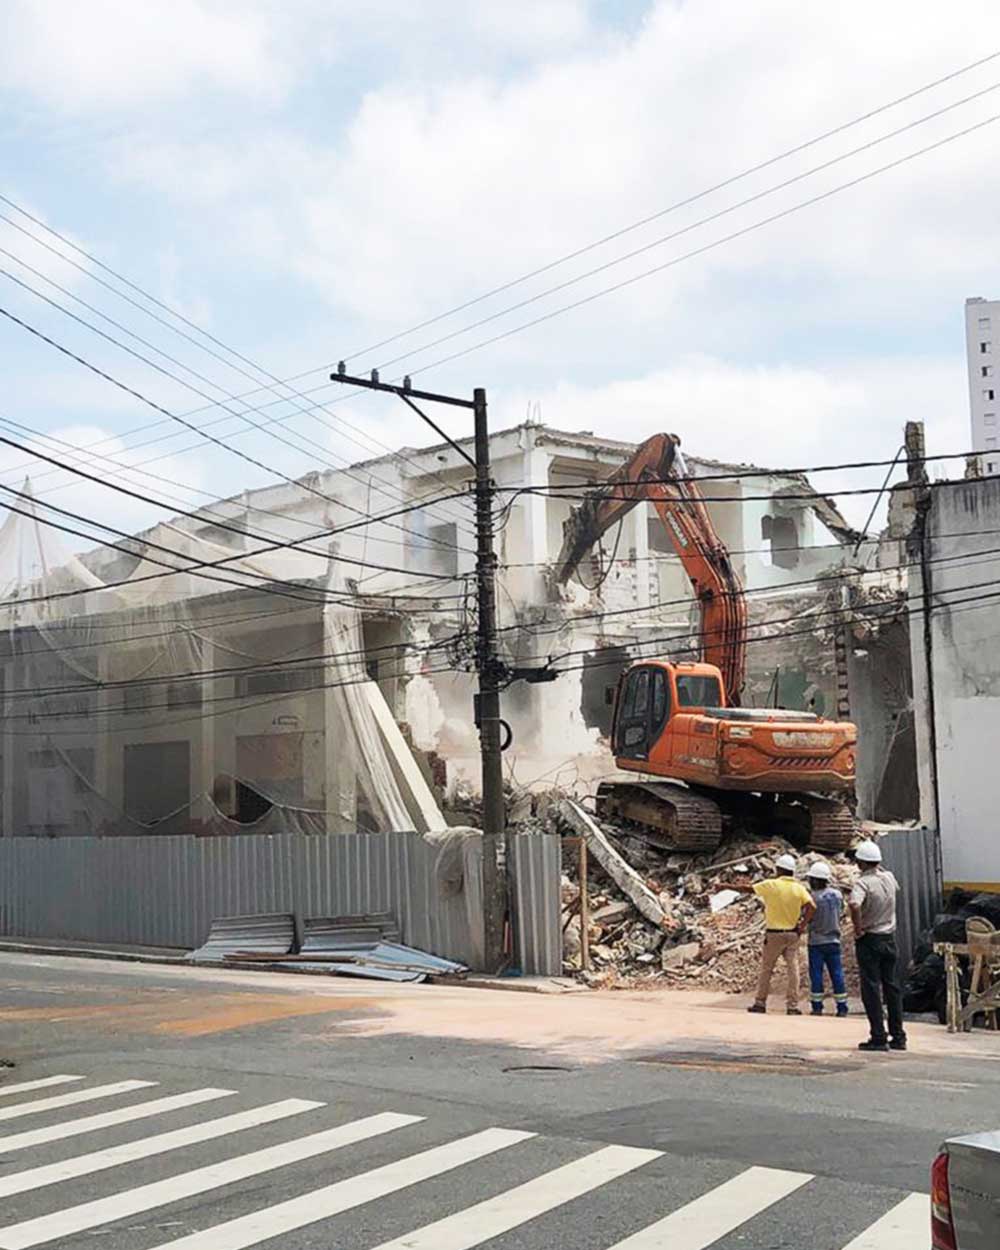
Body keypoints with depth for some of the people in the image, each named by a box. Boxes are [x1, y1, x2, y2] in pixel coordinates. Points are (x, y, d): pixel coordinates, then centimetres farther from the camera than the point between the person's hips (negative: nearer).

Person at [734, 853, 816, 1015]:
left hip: (774, 934, -2)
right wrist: (802, 926, -4)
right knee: (793, 969, 4)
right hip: (793, 934, 2)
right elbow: (811, 907, -11)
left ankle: (760, 1003, 12)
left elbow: (747, 889, 2)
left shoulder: (771, 885, -7)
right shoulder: (799, 888, 1)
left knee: (766, 969, 8)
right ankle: (793, 1006, 2)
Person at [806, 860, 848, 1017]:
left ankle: (817, 1007, 5)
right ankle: (842, 1007, 7)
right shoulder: (837, 895, 0)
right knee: (837, 974, 7)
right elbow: (840, 913, 12)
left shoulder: (813, 898, -16)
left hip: (816, 941, -4)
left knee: (816, 975, 3)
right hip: (834, 941, 4)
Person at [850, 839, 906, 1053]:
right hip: (889, 938, 6)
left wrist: (857, 929, -22)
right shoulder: (889, 877, 3)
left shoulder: (863, 882, -17)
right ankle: (898, 1037, 15)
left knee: (871, 989, -1)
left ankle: (878, 1038, -3)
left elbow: (855, 905, -37)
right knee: (892, 987, 11)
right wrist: (879, 867, 21)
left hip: (869, 940, -6)